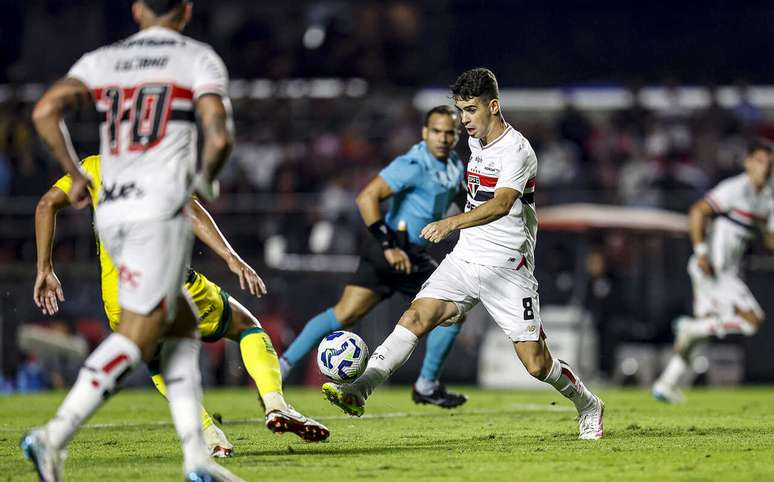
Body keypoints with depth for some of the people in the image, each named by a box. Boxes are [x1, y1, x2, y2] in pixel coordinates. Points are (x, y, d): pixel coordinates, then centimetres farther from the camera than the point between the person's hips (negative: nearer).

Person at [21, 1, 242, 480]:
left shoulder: (102, 60, 14)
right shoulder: (200, 59, 3)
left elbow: (46, 111, -1)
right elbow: (219, 137, -10)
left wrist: (75, 174, 11)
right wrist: (206, 179, 11)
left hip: (112, 213, 6)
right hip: (161, 211, -6)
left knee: (182, 329, 14)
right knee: (137, 334, -6)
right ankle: (54, 436, -20)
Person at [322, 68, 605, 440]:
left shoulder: (517, 151, -17)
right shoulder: (476, 143, 9)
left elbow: (501, 204, -33)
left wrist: (451, 223, -46)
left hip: (506, 268, -6)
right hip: (464, 259, 6)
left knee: (536, 364, -4)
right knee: (417, 317, -16)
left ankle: (587, 405, 22)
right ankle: (360, 389, -24)